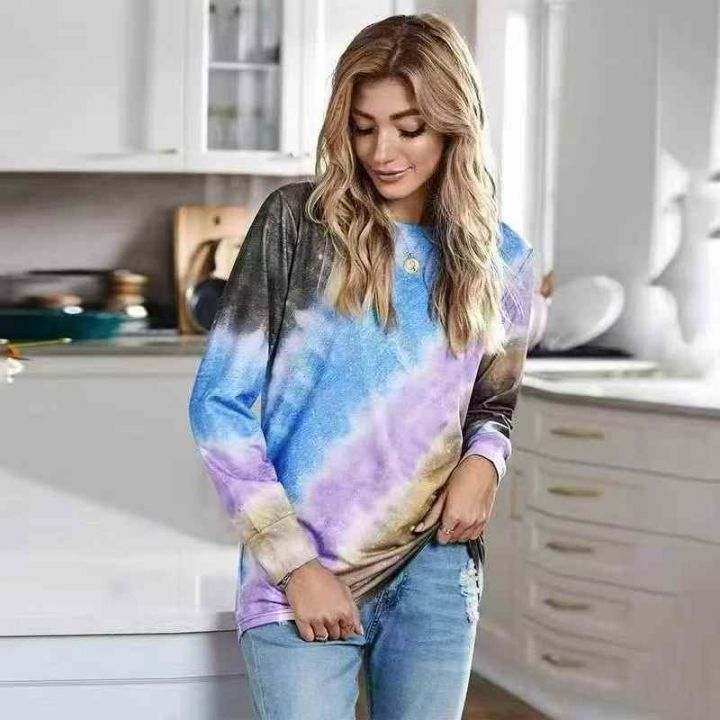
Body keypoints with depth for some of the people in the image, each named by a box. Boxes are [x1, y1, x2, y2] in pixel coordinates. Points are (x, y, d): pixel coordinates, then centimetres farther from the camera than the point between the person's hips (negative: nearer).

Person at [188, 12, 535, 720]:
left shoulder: (500, 259, 5)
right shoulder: (297, 222, -6)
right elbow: (219, 404, -6)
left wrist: (483, 462, -4)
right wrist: (295, 564, -9)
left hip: (435, 570, 3)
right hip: (301, 576, -3)